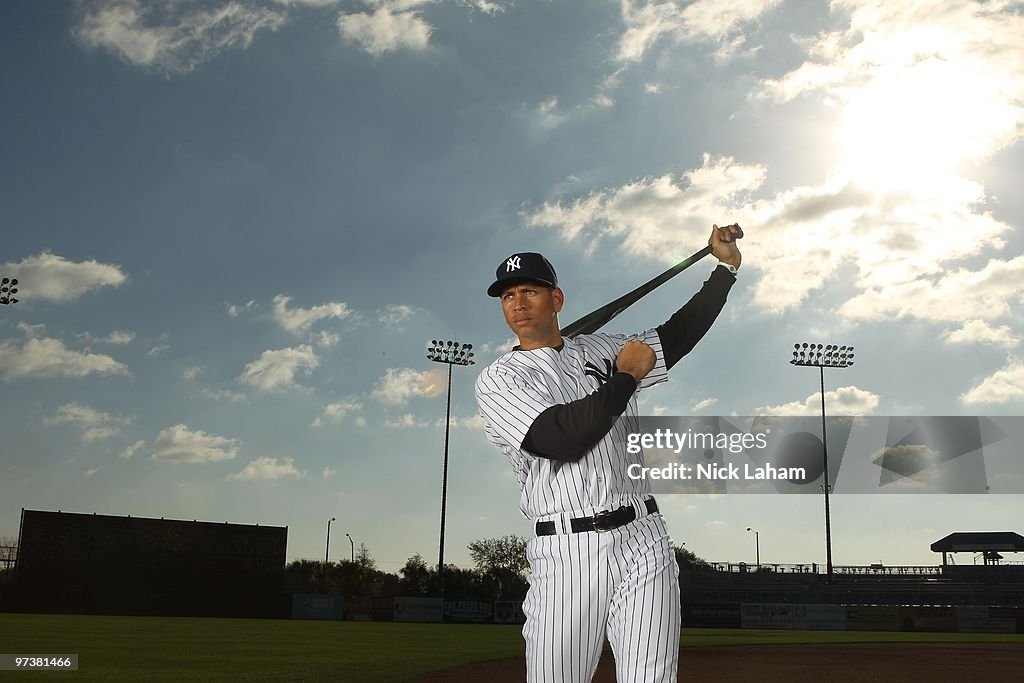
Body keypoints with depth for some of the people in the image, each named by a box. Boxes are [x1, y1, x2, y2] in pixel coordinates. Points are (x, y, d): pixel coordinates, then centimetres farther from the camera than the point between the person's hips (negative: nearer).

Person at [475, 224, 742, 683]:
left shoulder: (601, 350, 17)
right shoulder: (498, 379, 0)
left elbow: (678, 335, 25)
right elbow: (561, 438, -16)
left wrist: (726, 266, 21)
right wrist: (626, 375, -6)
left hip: (644, 541, 3)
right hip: (567, 554, -3)